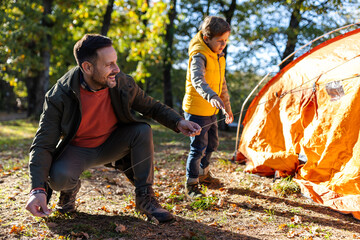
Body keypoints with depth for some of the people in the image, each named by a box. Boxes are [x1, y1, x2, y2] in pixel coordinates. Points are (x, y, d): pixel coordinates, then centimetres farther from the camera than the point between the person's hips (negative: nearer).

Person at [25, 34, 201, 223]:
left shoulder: (123, 84, -17)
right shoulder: (59, 96, -26)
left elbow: (153, 107, -1)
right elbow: (43, 145, -25)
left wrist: (178, 122, -21)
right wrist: (37, 189, -38)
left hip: (111, 144, 3)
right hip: (77, 149, -3)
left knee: (143, 131, -23)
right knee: (58, 176, -34)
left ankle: (145, 198, -10)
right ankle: (70, 187, 7)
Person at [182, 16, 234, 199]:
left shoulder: (218, 56, 9)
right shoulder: (199, 56, -20)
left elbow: (222, 84, 19)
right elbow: (197, 80, -39)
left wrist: (227, 106, 19)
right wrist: (211, 96, -56)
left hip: (211, 110, 9)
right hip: (196, 110, -9)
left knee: (212, 144, 20)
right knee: (198, 147, -6)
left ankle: (203, 174, 42)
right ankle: (191, 185, 9)